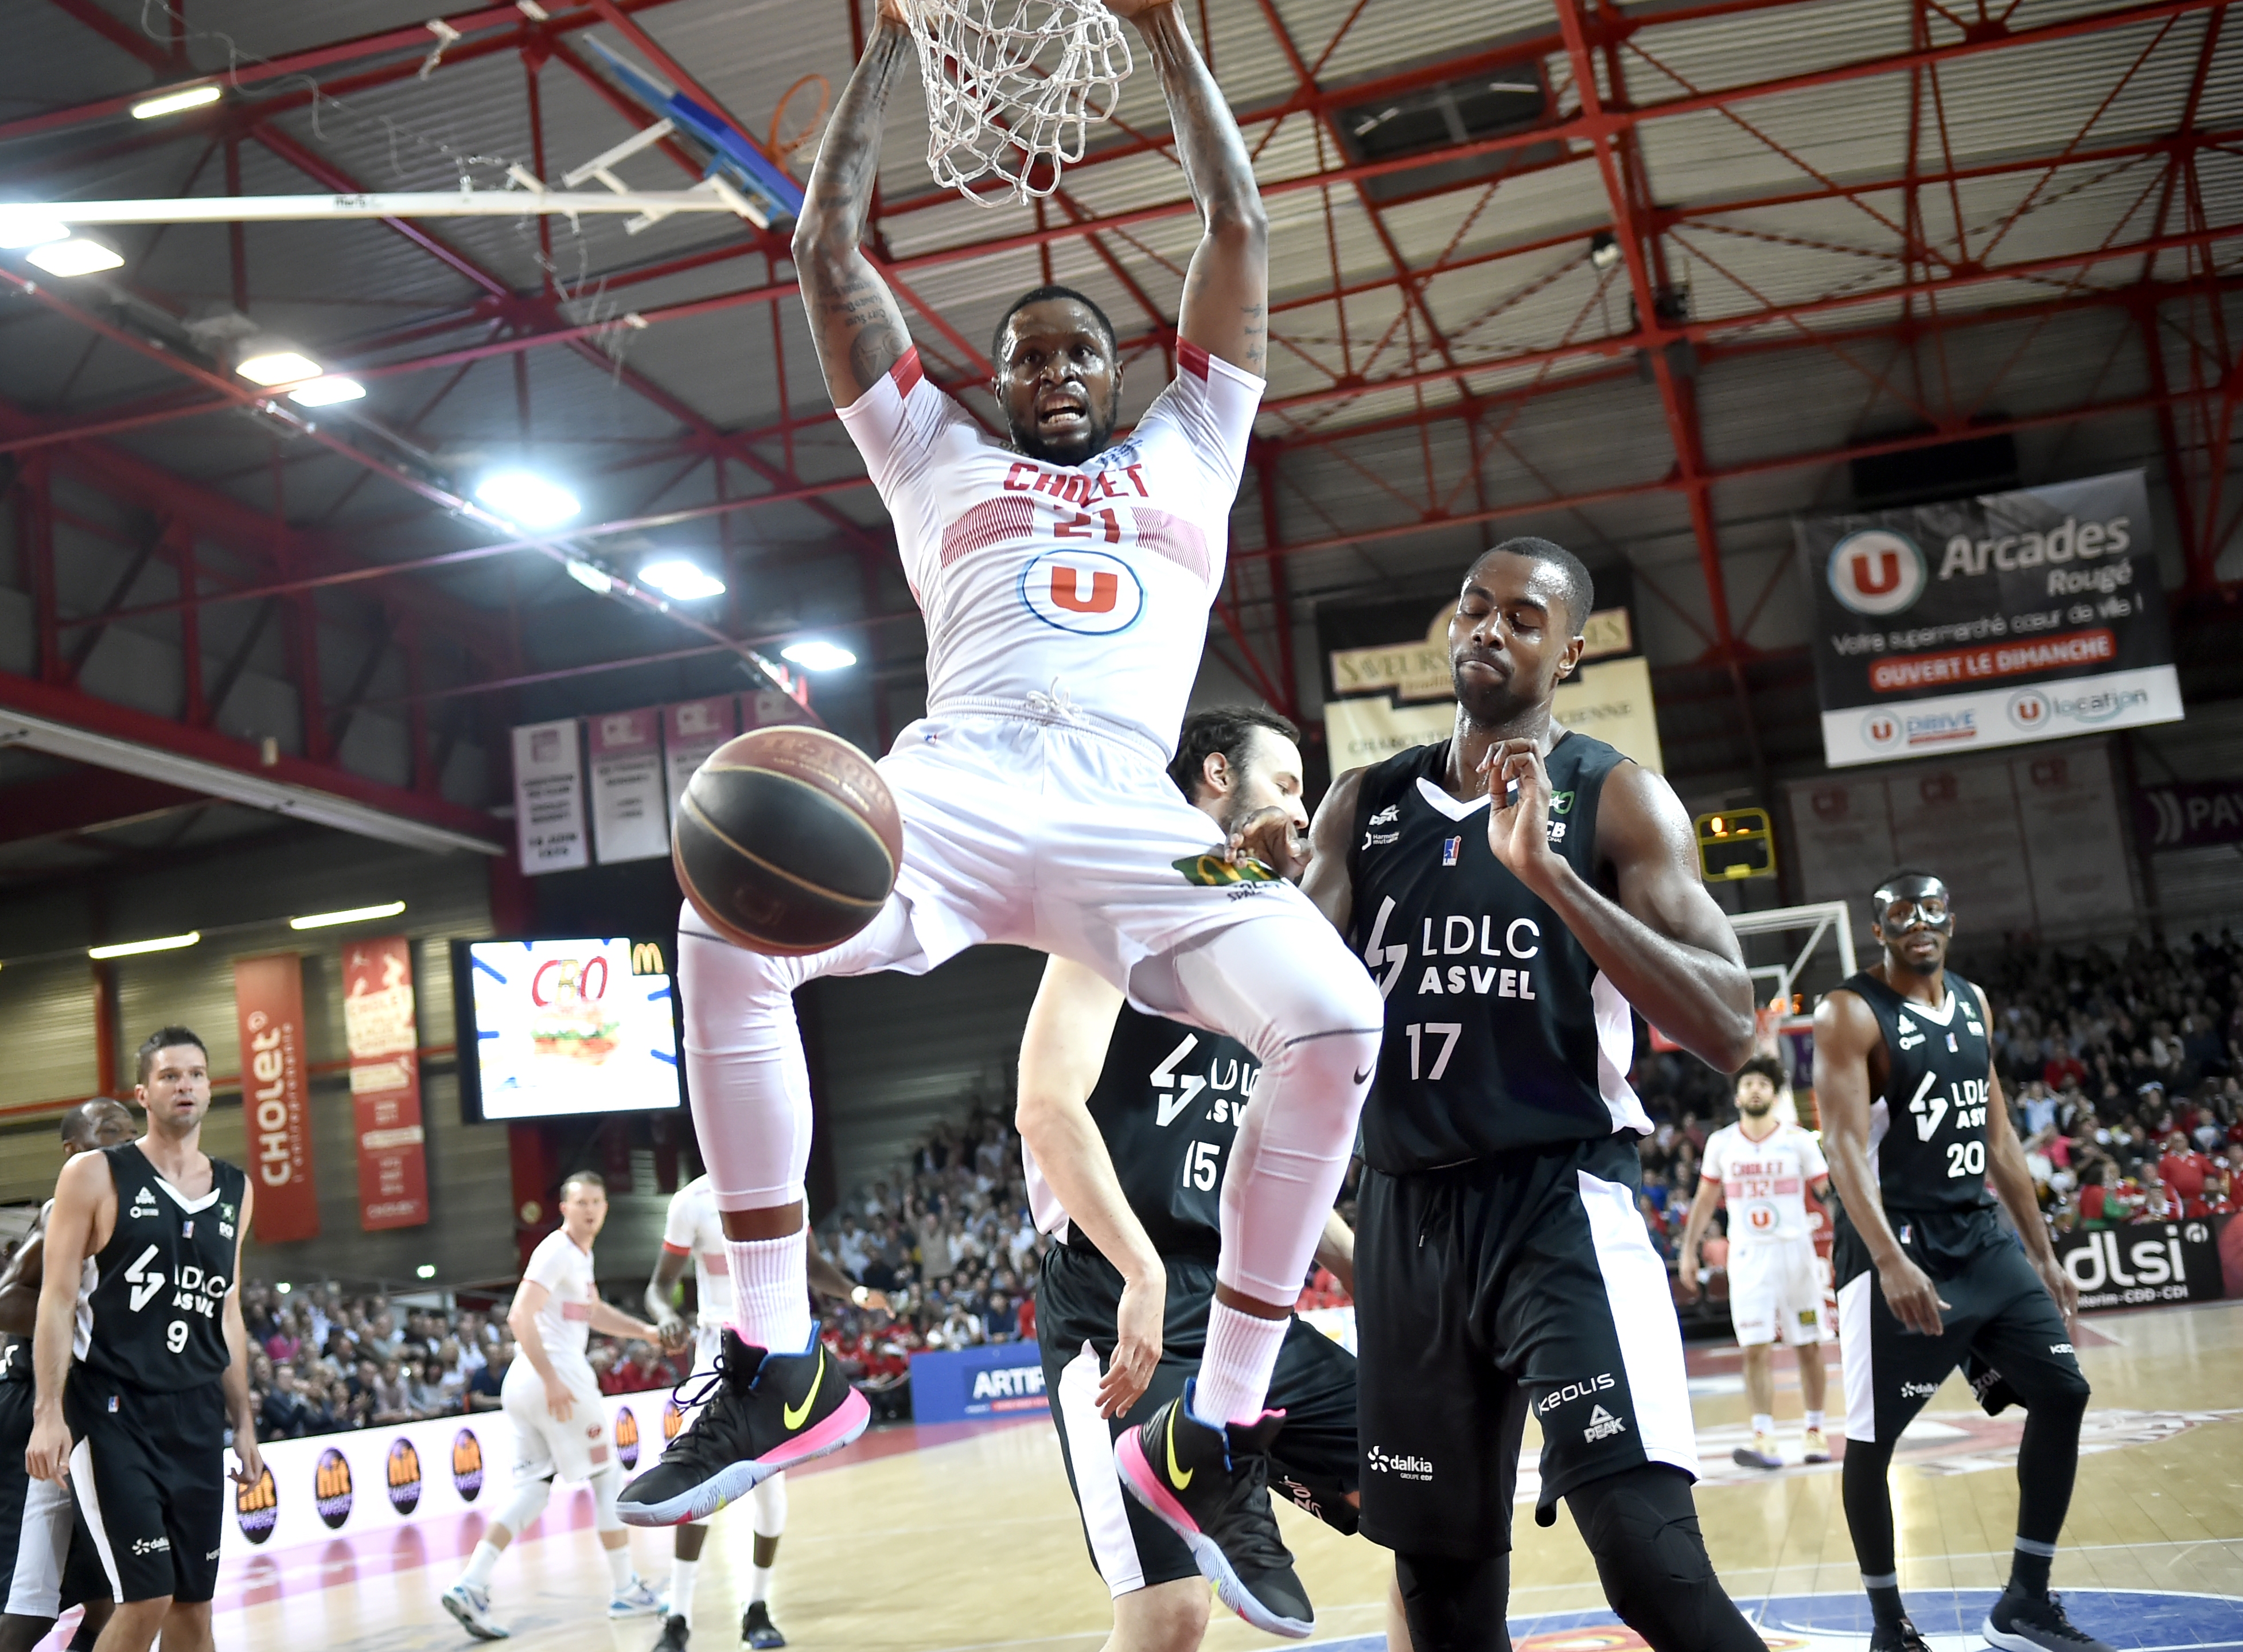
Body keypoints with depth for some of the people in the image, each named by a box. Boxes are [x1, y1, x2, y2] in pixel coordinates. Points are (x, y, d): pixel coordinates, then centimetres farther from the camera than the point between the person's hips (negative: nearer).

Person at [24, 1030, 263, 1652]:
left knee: (194, 1601, 7)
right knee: (147, 1599, -13)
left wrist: (243, 1422, 16)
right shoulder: (95, 1175, -2)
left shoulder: (235, 1191, 12)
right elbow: (57, 1298, -6)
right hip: (112, 1413, -5)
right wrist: (49, 1413, -14)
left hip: (196, 1415, 5)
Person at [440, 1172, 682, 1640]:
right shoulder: (557, 1251, -12)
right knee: (608, 1478, 4)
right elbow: (520, 1317, -22)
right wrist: (552, 1380, -26)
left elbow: (594, 1313, 32)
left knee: (532, 1491, 8)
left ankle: (470, 1586, -3)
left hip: (524, 1385, 9)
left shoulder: (581, 1253, 18)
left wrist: (643, 1330, 19)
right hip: (557, 1377, -9)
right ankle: (624, 1591, 12)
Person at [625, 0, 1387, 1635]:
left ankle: (1219, 1432, -13)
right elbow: (828, 244, 29)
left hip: (1131, 805, 0)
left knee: (1339, 1022, -26)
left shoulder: (1186, 453, 30)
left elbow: (1240, 229, 29)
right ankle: (782, 1368, -20)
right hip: (959, 772, 0)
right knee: (727, 927, -30)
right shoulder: (940, 454, 29)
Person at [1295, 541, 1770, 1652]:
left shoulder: (1614, 799, -2)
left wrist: (1545, 870, -21)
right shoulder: (1365, 805, 10)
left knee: (1650, 1560, -19)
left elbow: (1728, 1029, -13)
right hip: (1404, 1212, 5)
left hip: (1560, 1200, -4)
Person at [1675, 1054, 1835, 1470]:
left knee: (1808, 1347, 5)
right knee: (1756, 1349, -7)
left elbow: (1830, 1192, -1)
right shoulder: (1721, 1143, 4)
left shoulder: (1798, 1140, -3)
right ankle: (1764, 1440, -10)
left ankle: (1815, 1431, 19)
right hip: (1748, 1256, 1)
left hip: (1795, 1251, -1)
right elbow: (1706, 1200, 12)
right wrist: (1688, 1250, 9)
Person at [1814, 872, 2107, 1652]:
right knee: (1873, 1436, -2)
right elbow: (1846, 1145, -20)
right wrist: (1890, 1259, -32)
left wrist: (2042, 1252, 16)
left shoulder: (1972, 1003, 12)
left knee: (2062, 1392, 3)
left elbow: (1999, 1136, 17)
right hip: (1898, 1245, -7)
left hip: (1981, 1235, 7)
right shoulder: (1850, 1012, -11)